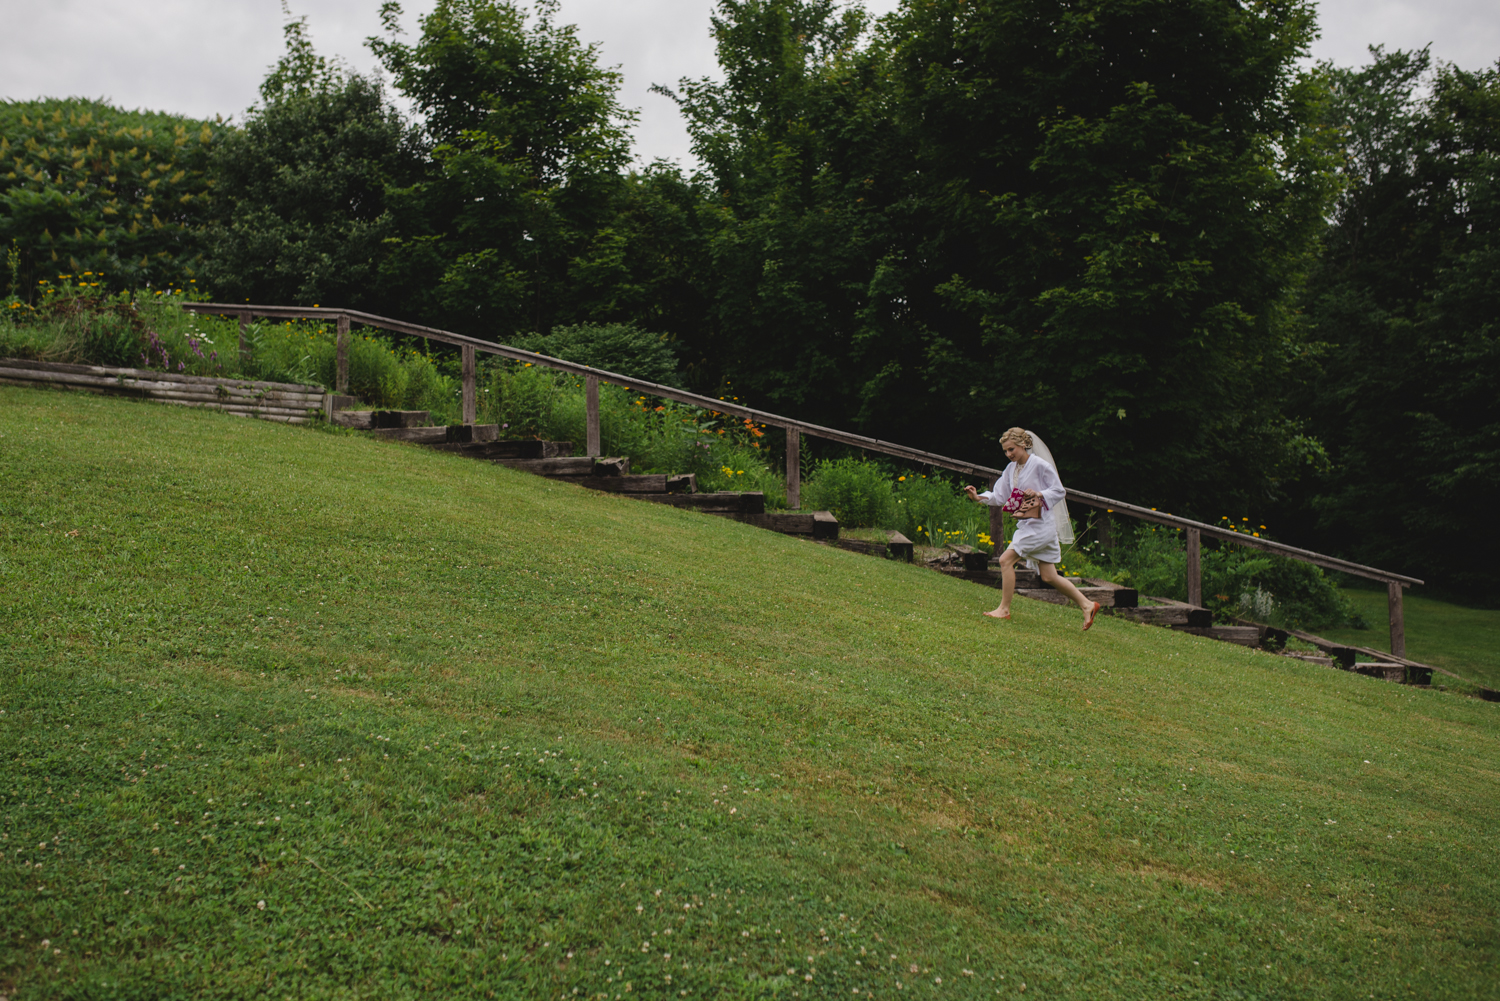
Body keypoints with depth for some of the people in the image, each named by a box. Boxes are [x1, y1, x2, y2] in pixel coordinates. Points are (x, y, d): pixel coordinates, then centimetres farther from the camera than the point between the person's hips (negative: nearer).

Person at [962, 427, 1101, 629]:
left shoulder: (1040, 465, -11)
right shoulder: (1011, 469, 11)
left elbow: (1059, 491, -9)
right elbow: (999, 497, 11)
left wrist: (1037, 494, -24)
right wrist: (978, 497, -4)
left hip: (1040, 525, -8)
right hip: (1026, 525, 8)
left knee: (1006, 560, -13)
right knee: (1049, 577, 9)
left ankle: (1004, 609, -3)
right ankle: (1087, 605, 18)